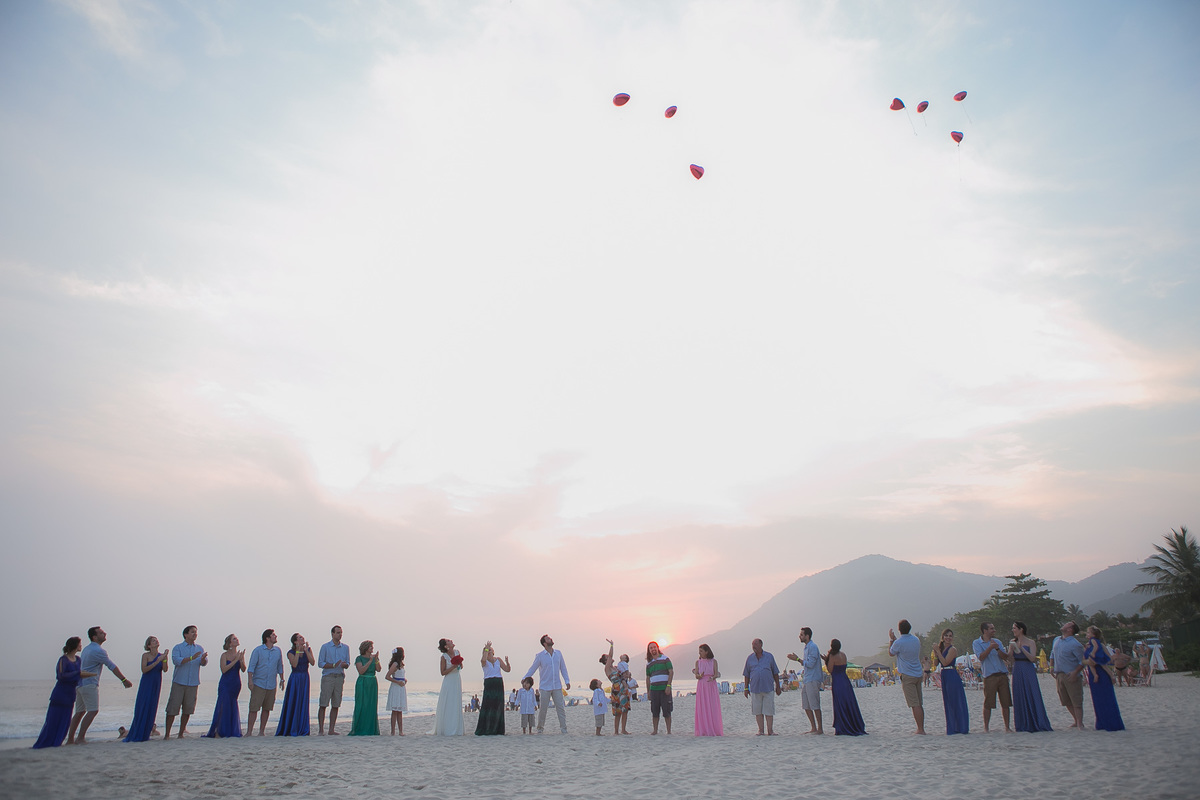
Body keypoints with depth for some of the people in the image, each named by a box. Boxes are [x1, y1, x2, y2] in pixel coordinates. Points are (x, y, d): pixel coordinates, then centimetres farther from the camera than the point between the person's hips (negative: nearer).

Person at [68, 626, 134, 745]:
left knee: (80, 712, 13)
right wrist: (124, 680, -5)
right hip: (90, 684, -10)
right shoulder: (98, 651, -14)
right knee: (93, 711, -9)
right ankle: (80, 738, -12)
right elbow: (112, 667, -11)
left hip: (80, 684, 10)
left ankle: (70, 739, 15)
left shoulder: (86, 649, 16)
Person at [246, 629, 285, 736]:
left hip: (271, 685, 4)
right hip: (258, 684, -4)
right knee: (253, 708, -6)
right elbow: (251, 666, -5)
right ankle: (249, 731, 0)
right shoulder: (258, 650, -2)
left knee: (267, 709, 7)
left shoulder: (278, 651, 9)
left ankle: (262, 731, 15)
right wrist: (250, 680, -13)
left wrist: (282, 680, 18)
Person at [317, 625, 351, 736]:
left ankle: (331, 730, 9)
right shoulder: (325, 647, 2)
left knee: (336, 705, 3)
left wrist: (344, 664, -9)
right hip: (328, 677, -3)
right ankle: (320, 729, -1)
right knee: (323, 704, -6)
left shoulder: (345, 647, 13)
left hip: (340, 677, 4)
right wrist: (333, 665, -15)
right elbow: (320, 663, -2)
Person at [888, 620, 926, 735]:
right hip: (918, 674, 7)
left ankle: (920, 730, -5)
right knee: (919, 704, 11)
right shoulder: (916, 640, 6)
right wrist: (895, 639, 30)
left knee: (915, 704, -5)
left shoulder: (899, 642, -15)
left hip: (907, 676, -7)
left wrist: (892, 639, 13)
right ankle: (921, 728, 13)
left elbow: (891, 653, 4)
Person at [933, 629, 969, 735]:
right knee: (948, 703, 11)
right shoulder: (942, 648, 13)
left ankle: (961, 728, 2)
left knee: (956, 702, -4)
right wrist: (935, 651, -3)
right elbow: (936, 663, 10)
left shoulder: (953, 649, -9)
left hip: (953, 677, -8)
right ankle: (953, 728, 18)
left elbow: (945, 662, -18)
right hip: (944, 676, 8)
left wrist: (938, 651, -15)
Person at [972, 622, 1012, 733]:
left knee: (1005, 703, 4)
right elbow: (981, 657, -11)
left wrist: (997, 648, -10)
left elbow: (1005, 657, 7)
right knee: (988, 704, -4)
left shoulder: (997, 641, 16)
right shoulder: (977, 643, 4)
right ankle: (986, 728, 5)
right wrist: (991, 647, -18)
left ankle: (1007, 727, 15)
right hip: (989, 676, -4)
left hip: (1002, 675, 4)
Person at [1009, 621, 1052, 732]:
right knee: (1019, 698, 4)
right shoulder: (1012, 642, 11)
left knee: (1031, 697, -5)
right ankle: (1023, 725, 11)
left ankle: (1036, 723, 4)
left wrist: (1022, 648, -20)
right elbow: (1010, 659, 6)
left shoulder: (1030, 642, -2)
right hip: (1017, 672, 4)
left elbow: (1032, 658, -12)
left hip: (1028, 671, -4)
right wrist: (1011, 649, -11)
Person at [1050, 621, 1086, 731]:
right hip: (1059, 675, 7)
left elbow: (1082, 661, -11)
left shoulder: (1075, 644, -12)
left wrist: (1075, 672, -20)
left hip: (1071, 677, -7)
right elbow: (1052, 654, 24)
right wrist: (1051, 666, 13)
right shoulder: (1056, 640, 11)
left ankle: (1079, 724, 3)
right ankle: (1076, 720, 29)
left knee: (1076, 702, -3)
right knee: (1066, 701, 15)